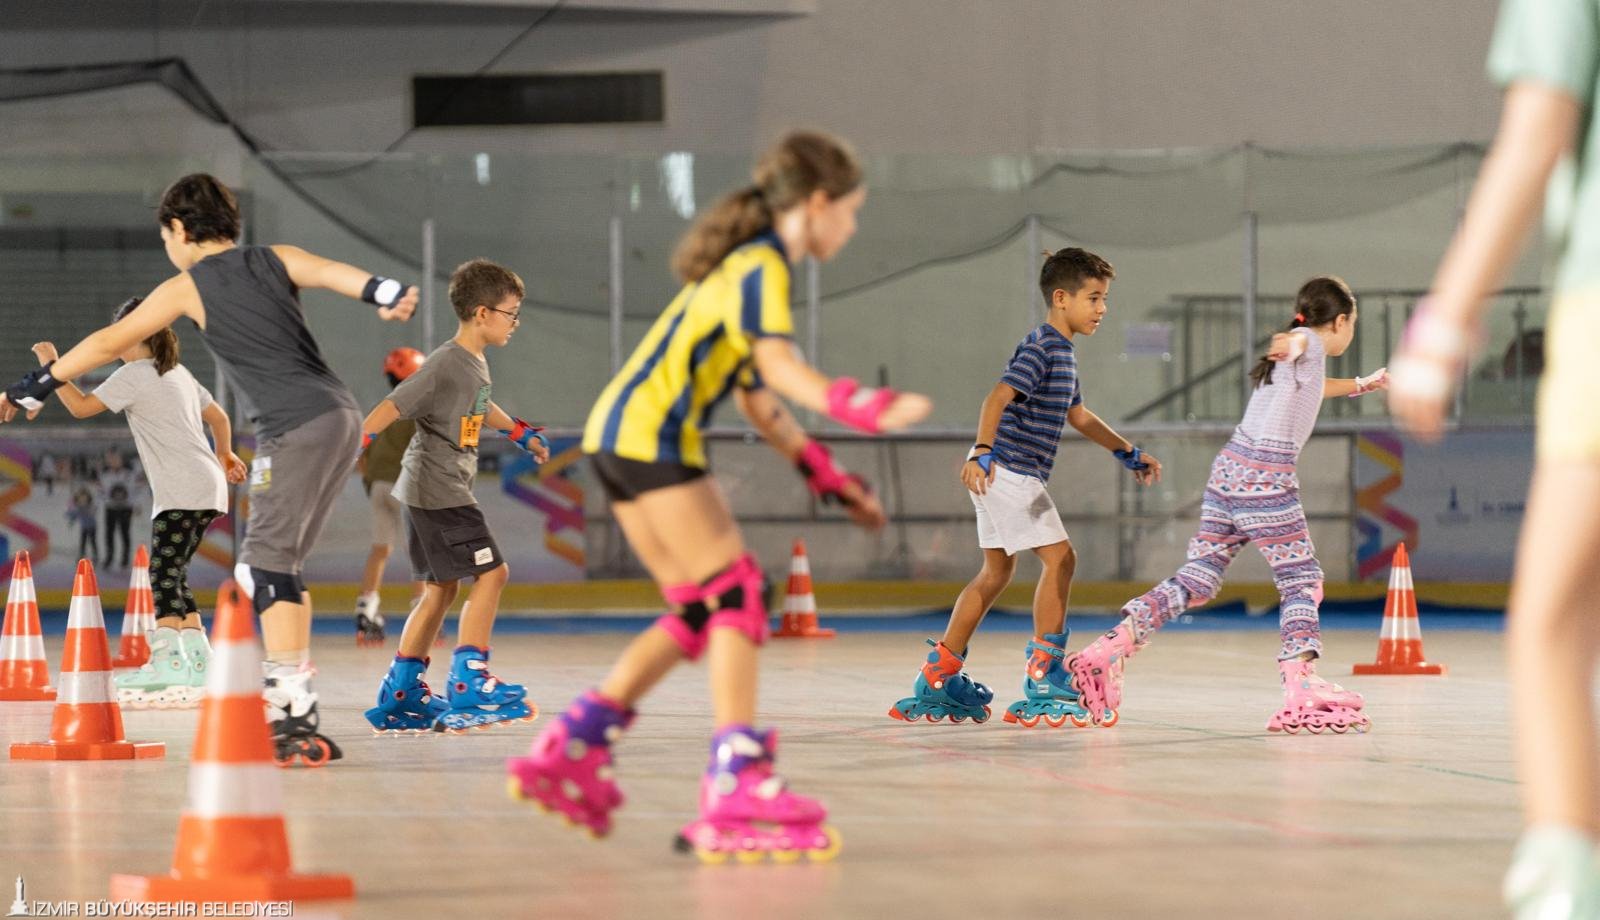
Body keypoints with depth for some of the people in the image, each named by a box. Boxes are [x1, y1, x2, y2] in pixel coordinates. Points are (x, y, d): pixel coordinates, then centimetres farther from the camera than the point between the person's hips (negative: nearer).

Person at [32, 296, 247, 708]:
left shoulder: (134, 374, -6)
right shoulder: (178, 373, 20)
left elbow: (81, 406, -10)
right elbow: (218, 417, 30)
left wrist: (51, 366, -1)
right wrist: (224, 454, 47)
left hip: (184, 489, -9)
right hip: (207, 487, 9)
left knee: (164, 570, -15)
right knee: (172, 573, 11)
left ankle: (167, 657, -26)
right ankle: (197, 658, 10)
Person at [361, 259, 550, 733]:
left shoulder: (476, 364, 12)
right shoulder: (445, 365, -18)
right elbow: (392, 407, -24)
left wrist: (523, 434, 48)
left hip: (430, 495, 10)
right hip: (439, 492, -10)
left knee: (440, 589, 13)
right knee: (491, 572, -10)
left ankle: (400, 694, 17)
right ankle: (469, 683, -9)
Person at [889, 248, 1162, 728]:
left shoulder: (1062, 352, 18)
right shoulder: (1041, 347, -14)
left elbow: (1078, 415, 31)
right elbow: (997, 397, -27)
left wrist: (1128, 453, 34)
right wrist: (982, 451, -40)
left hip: (1003, 474, 10)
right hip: (1009, 469, -10)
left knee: (997, 570, 14)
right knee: (1060, 557, -10)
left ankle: (938, 677, 18)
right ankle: (1043, 680, -9)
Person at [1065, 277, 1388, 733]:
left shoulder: (1302, 359, 23)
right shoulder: (1310, 344, -3)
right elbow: (1298, 339, -31)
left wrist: (1361, 385, 64)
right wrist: (1289, 344, -56)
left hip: (1230, 468, 9)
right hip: (1266, 478, -9)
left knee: (1198, 578, 7)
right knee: (1302, 580, -3)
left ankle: (1106, 651, 1)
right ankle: (1301, 690, -14)